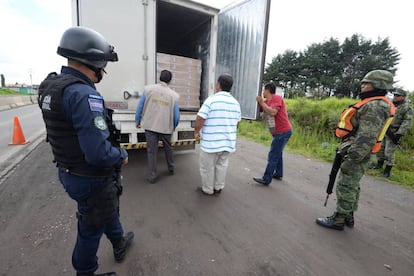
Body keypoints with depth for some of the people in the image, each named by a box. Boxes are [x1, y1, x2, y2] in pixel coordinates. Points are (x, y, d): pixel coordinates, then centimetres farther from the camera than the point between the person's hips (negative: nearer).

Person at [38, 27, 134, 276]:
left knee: (108, 209, 30)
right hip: (91, 178, -9)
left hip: (69, 171, 9)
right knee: (92, 227, 16)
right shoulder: (85, 95, -29)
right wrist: (123, 156, -13)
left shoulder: (51, 86, 2)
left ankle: (120, 244, 56)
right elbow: (99, 153, -33)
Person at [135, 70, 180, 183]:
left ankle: (152, 176, 16)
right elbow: (176, 115, -1)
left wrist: (137, 121, 13)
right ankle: (171, 168, 39)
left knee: (151, 151, 8)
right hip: (166, 127, 1)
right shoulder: (174, 95, -4)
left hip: (150, 126, 0)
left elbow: (140, 107, 0)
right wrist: (174, 127, 17)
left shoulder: (148, 89, -4)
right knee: (168, 148, 21)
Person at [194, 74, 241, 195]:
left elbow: (200, 119, -18)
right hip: (228, 142, 6)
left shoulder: (211, 100, -14)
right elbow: (237, 123, 14)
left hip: (211, 142, -6)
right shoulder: (236, 103, 6)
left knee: (207, 167, 11)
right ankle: (218, 188, 31)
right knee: (222, 166, 19)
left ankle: (207, 189, 25)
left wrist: (196, 132, -2)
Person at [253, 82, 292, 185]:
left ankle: (266, 179, -2)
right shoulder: (266, 102, 11)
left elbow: (273, 112, -27)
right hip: (279, 132, 10)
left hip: (283, 131, -10)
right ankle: (278, 174, 35)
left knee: (273, 156, -8)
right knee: (277, 153, 21)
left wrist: (262, 102, -20)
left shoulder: (277, 98, -13)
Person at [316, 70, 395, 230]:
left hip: (356, 156, -10)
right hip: (354, 152, 10)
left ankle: (338, 220, 10)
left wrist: (351, 159, -26)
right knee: (351, 187, 17)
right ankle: (348, 217, 29)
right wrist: (345, 149, 22)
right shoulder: (371, 104, 16)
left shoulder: (374, 106, -18)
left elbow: (366, 138, -26)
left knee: (345, 187, -2)